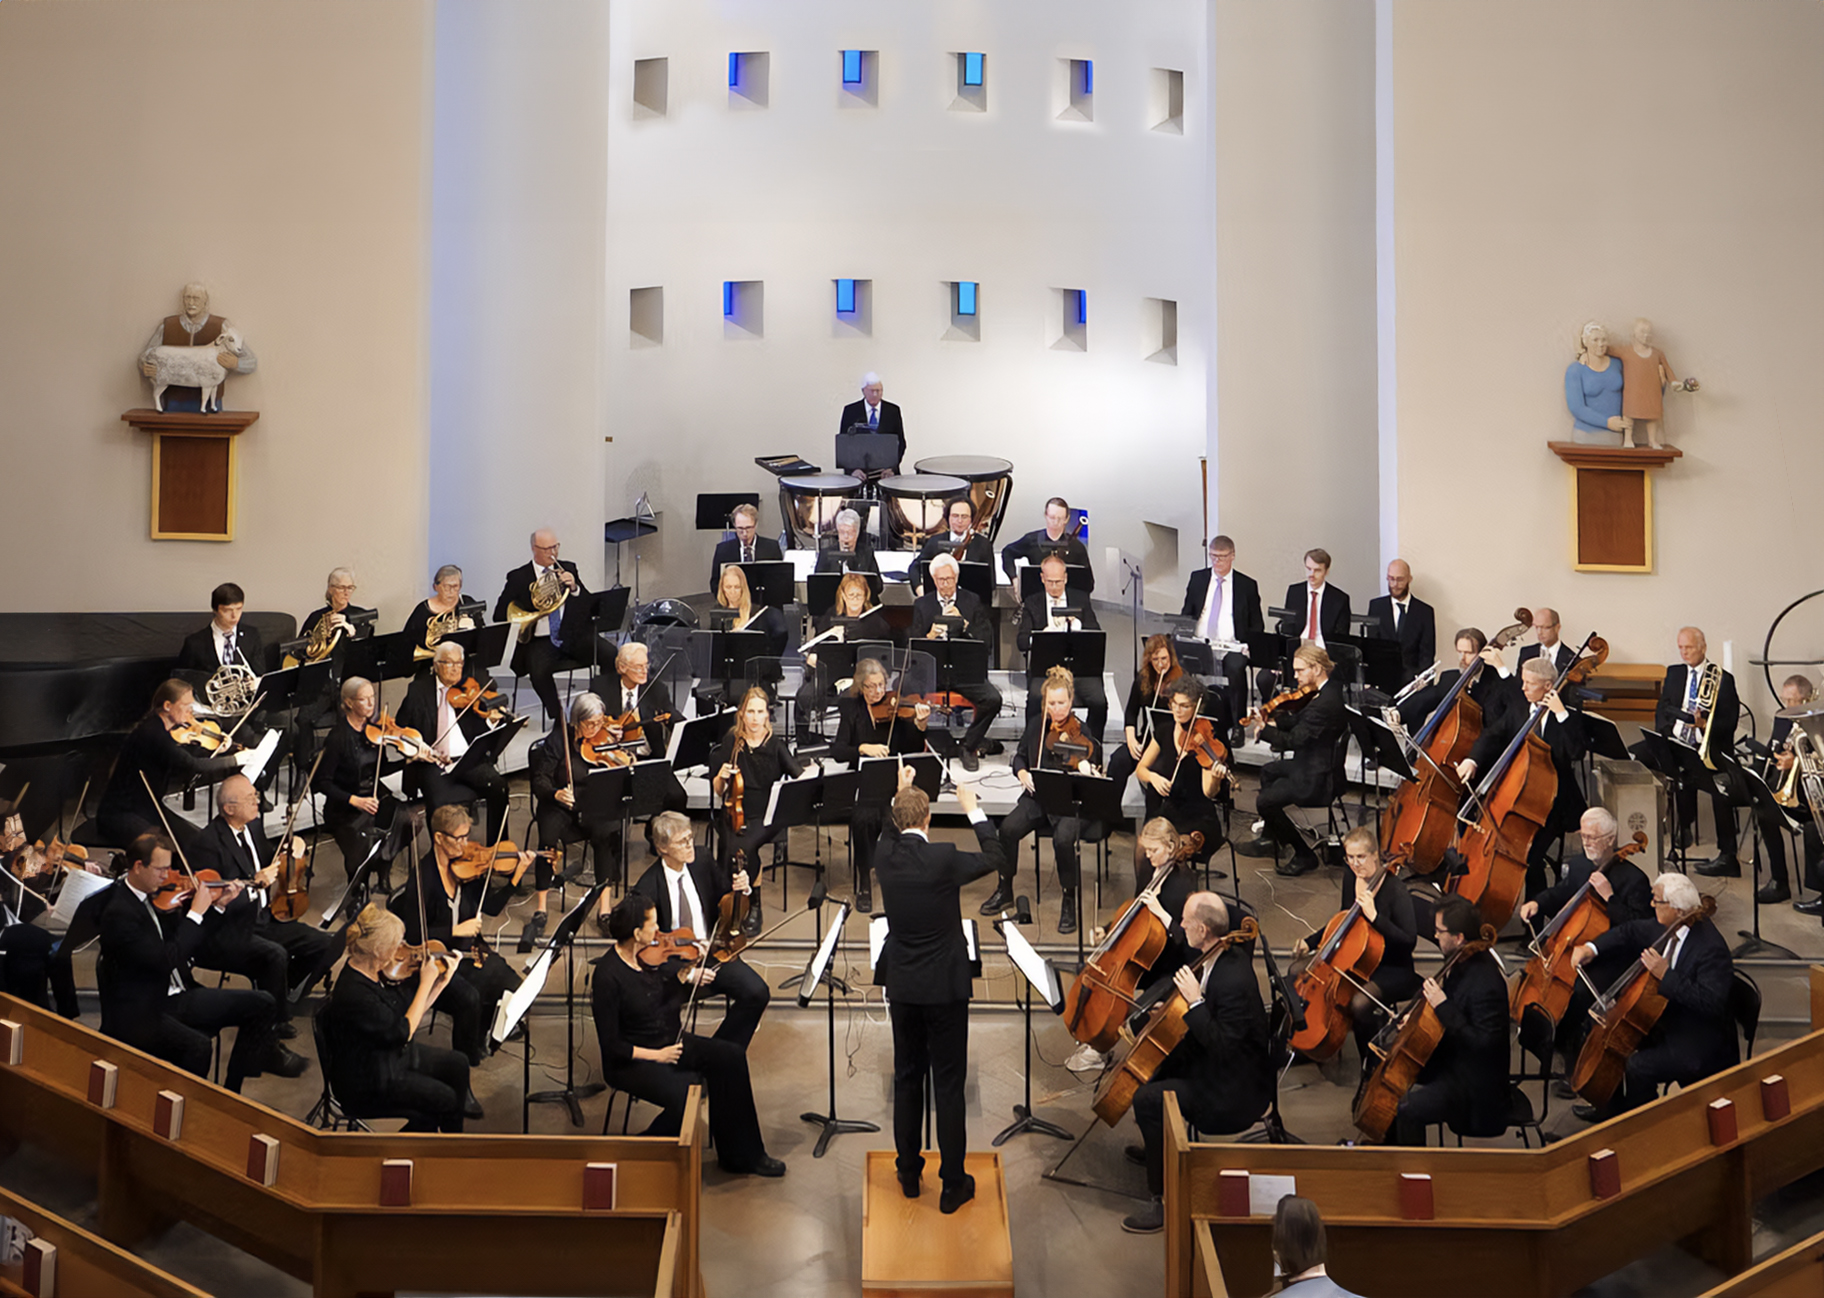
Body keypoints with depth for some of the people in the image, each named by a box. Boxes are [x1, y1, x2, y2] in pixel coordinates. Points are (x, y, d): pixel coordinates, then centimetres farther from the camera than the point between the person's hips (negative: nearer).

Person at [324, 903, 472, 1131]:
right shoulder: (354, 995, -32)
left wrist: (441, 981, -3)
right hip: (366, 1084, -9)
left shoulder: (379, 972, -5)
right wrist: (426, 983, -21)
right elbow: (403, 1032, -25)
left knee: (457, 1063, 8)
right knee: (445, 1099, -10)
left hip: (393, 1053, 9)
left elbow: (410, 1014, 5)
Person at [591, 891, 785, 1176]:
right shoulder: (608, 977, -23)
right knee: (684, 1098, -30)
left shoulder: (647, 957, 0)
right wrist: (656, 1055, -19)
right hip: (630, 1062, -8)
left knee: (730, 1056, -8)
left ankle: (742, 1155, 1)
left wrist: (685, 976, 4)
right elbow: (611, 1046, -20)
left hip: (668, 1042, 8)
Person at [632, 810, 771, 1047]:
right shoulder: (647, 889, -14)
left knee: (758, 992, -19)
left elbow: (730, 902, 15)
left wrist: (743, 888, -10)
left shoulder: (703, 866, 0)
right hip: (674, 964, -4)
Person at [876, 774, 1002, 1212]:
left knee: (907, 1078, 16)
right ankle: (952, 1184, 9)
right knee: (948, 1084, 3)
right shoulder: (943, 858, -18)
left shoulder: (887, 857, -5)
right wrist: (972, 809, 8)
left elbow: (889, 832, 21)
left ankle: (909, 1172, 26)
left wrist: (899, 794, 28)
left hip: (902, 987, 5)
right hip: (944, 987, -4)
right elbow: (993, 858, -1)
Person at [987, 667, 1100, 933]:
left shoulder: (1081, 732, -8)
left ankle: (1069, 901, -12)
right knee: (1009, 827, -22)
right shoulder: (1037, 724, 5)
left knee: (1063, 837, -33)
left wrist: (1086, 769, -38)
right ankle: (1005, 890, -1)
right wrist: (1022, 773, -5)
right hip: (1037, 796, 4)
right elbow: (1020, 755, 16)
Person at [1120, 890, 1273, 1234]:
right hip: (1212, 1061, 11)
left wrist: (1195, 1002, -32)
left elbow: (1222, 1046, -32)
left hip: (1234, 1089, -11)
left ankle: (1165, 1200, -13)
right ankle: (1157, 1146, 42)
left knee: (1148, 1099, -23)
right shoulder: (1217, 955, -2)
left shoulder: (1234, 981, -32)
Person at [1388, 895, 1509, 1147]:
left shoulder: (1486, 984, -30)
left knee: (1407, 1110, -24)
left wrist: (1443, 1006, -31)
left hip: (1471, 1082, -10)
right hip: (1449, 1057, 10)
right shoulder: (1461, 965, -1)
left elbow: (1484, 1042, -31)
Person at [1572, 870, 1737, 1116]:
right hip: (1668, 1020, 10)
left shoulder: (1711, 948, -28)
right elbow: (1630, 933, 15)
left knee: (1639, 1066, -24)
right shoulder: (1666, 927, -3)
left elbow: (1711, 1002, -35)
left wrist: (1666, 975, -35)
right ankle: (1612, 1107, 25)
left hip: (1700, 1045, -10)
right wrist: (1592, 948, 1)